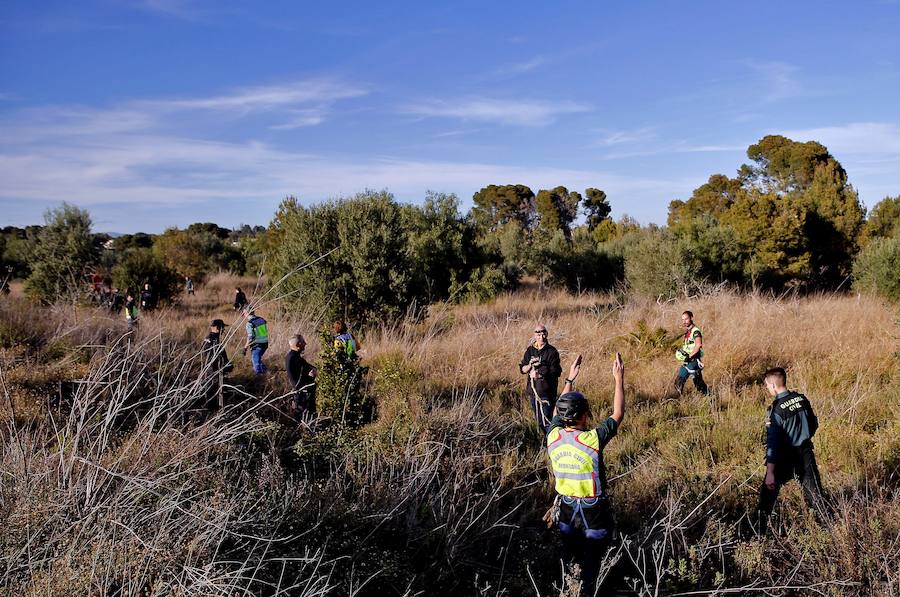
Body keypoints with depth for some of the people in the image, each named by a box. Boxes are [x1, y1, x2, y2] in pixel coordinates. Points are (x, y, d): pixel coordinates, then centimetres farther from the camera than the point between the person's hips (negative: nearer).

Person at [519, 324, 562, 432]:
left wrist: (540, 375, -20)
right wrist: (530, 365, -13)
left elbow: (555, 372, -10)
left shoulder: (552, 351, -6)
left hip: (547, 392, -5)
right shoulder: (530, 350, 7)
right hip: (533, 390, 5)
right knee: (539, 421, 15)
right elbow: (522, 369, 7)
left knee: (546, 421, -10)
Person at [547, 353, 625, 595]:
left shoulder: (553, 435, -15)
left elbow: (559, 410, 6)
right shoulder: (593, 439, -28)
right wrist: (619, 379, -8)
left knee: (570, 552, 25)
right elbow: (617, 415, -14)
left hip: (566, 506, 5)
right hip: (593, 509, -4)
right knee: (592, 556, 17)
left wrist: (570, 379, 12)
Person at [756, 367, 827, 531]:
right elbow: (814, 425, 11)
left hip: (786, 458, -5)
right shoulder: (802, 399, -4)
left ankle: (760, 529, 15)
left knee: (768, 491, 8)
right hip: (806, 454, 5)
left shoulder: (776, 409, -22)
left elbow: (773, 442, -24)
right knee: (814, 491, 17)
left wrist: (770, 472, -23)